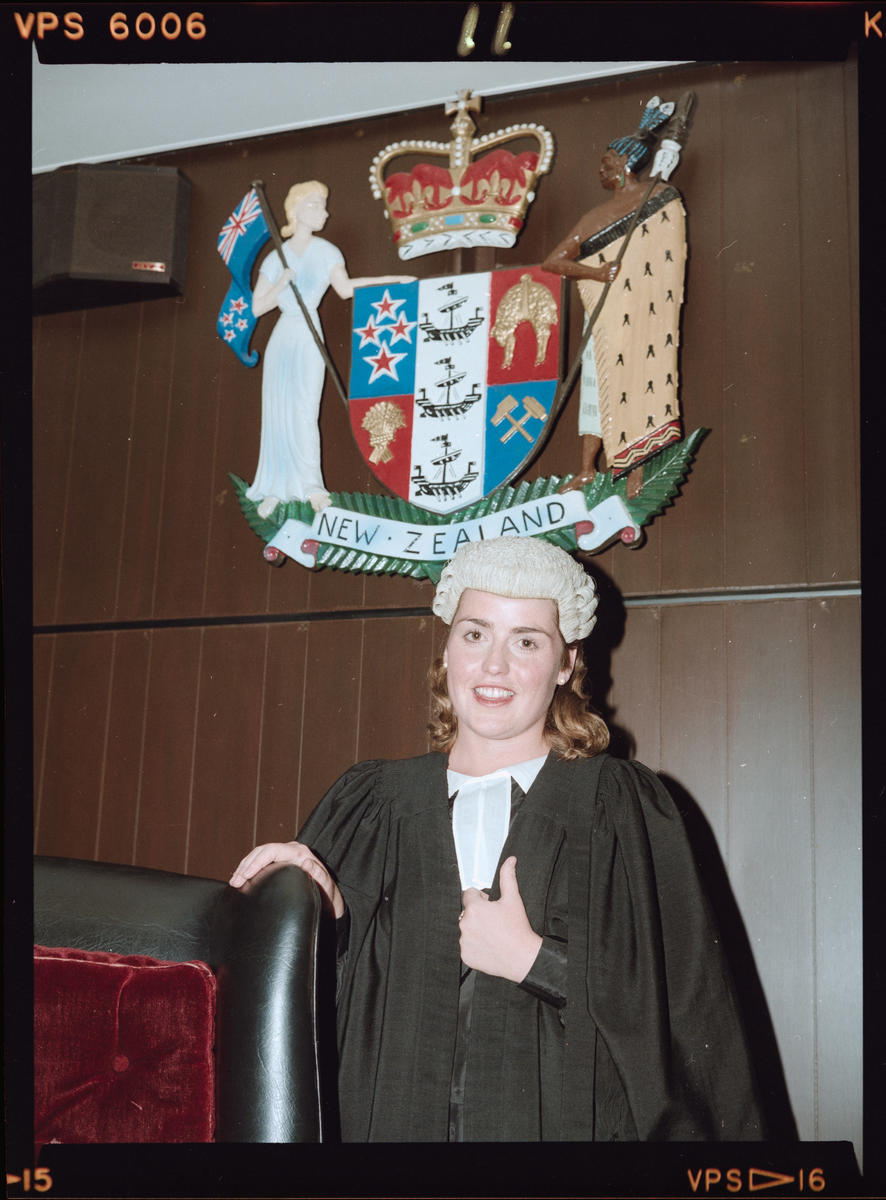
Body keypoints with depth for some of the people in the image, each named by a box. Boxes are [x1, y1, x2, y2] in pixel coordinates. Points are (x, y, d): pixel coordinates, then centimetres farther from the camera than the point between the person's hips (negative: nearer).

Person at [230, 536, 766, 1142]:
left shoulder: (623, 808, -2)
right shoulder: (369, 805, 5)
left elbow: (687, 1012, -7)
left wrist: (535, 960, -12)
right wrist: (322, 914, -11)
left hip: (560, 1121, -3)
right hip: (393, 1120, 3)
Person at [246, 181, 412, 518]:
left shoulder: (324, 251, 6)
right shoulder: (276, 258, 7)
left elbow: (345, 288, 9)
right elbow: (257, 307, 6)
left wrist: (390, 280, 7)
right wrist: (282, 285, -9)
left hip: (308, 338, -2)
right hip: (281, 338, 2)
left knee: (304, 411, -15)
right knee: (276, 414, 3)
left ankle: (312, 485, -11)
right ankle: (274, 488, 10)